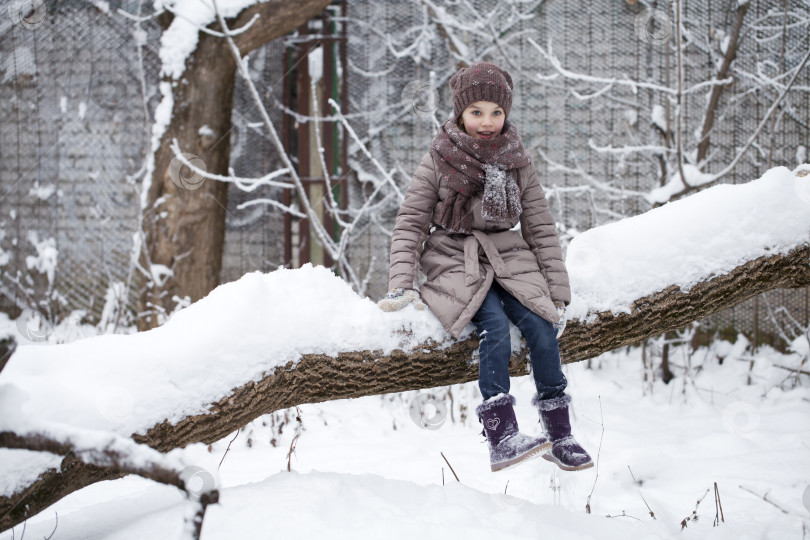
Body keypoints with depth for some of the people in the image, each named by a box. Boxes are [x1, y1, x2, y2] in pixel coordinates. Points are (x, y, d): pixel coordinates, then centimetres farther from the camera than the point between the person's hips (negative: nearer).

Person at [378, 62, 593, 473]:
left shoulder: (517, 163, 6)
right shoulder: (438, 162, -2)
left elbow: (541, 227, 8)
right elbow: (410, 223, -3)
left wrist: (557, 292, 2)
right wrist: (402, 283, -16)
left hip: (507, 257, 3)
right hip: (455, 259, -3)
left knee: (541, 326, -22)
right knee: (494, 324, -30)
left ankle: (560, 435, -9)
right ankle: (501, 437, -35)